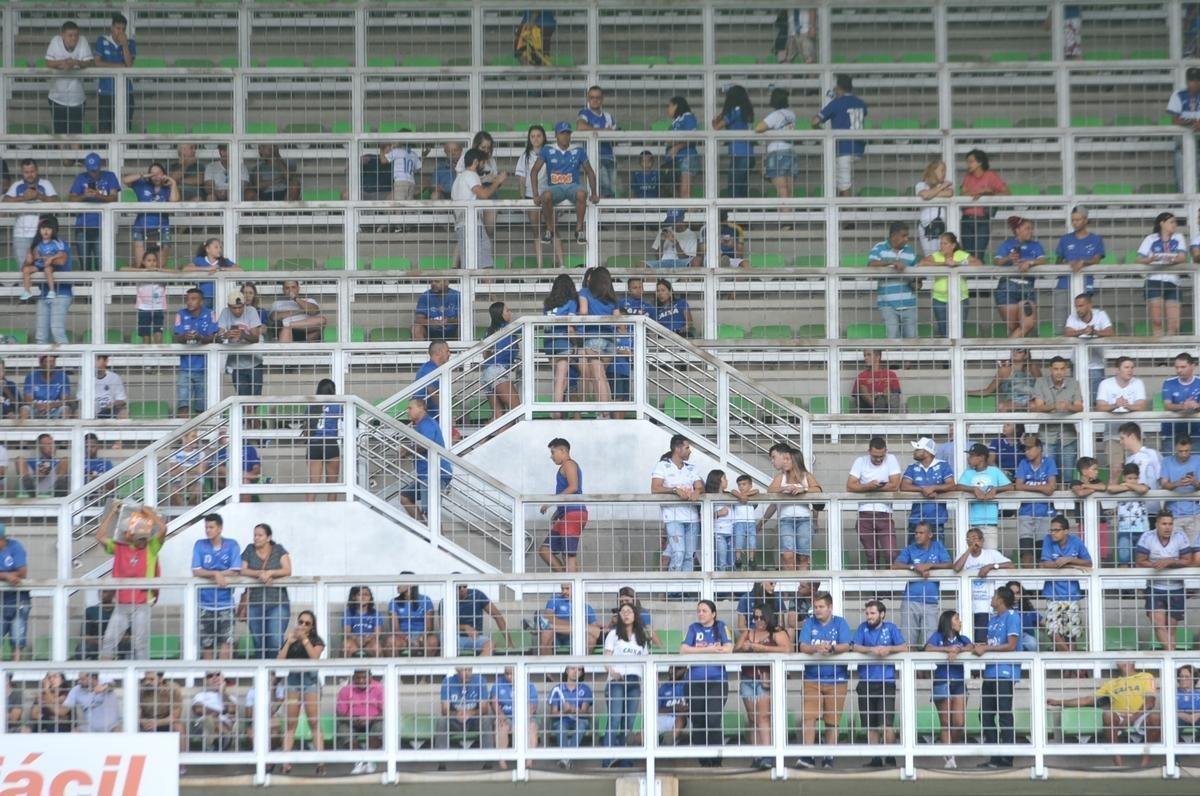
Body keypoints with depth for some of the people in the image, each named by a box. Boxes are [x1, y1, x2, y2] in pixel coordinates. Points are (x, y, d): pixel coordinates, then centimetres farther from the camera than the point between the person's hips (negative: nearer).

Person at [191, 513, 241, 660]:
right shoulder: (200, 545, 3)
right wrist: (216, 574, -16)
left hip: (225, 602, -1)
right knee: (206, 643, 5)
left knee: (226, 641, -10)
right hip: (205, 602, 1)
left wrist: (209, 574, -8)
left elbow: (235, 572, -5)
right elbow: (196, 571, -4)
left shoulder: (231, 545, 2)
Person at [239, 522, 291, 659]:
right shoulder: (249, 550, 11)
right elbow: (242, 571, 2)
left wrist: (269, 573, -19)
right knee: (258, 643, 1)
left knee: (276, 641, -14)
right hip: (255, 604, 2)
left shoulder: (279, 550, 7)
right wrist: (260, 573, -15)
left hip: (278, 603, -2)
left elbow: (287, 571, -4)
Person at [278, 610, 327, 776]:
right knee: (290, 723, -1)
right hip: (293, 680, 2)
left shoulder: (316, 640, 9)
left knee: (314, 722, -7)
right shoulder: (289, 641, 13)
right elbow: (280, 660, 2)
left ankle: (321, 762, -9)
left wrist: (304, 639, -7)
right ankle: (286, 761, -4)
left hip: (310, 679, -2)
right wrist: (289, 641, -2)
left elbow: (315, 656, -10)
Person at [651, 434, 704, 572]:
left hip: (692, 516, 5)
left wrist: (697, 492, -16)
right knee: (679, 553, -16)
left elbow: (701, 487, 8)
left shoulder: (692, 468, 18)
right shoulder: (662, 466, 3)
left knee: (689, 555, 3)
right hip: (673, 516, -5)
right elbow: (655, 489, -9)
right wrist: (675, 490, -22)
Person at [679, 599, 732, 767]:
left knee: (713, 720, -13)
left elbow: (728, 649, -7)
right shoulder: (693, 628, 9)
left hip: (717, 681, -2)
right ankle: (703, 761, 11)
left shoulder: (721, 627, 7)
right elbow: (683, 650, -3)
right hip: (695, 682, 2)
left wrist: (698, 651, -7)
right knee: (698, 722, 2)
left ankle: (716, 759, -3)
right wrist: (710, 649, -9)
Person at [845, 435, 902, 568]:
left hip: (884, 514, -1)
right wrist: (869, 485, -21)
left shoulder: (891, 460, 0)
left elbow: (895, 485, -10)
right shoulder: (860, 462, 3)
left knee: (891, 554, -9)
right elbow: (850, 486, -5)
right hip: (865, 515, 1)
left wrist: (867, 488, -8)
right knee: (871, 555, 10)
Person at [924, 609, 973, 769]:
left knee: (960, 723, -4)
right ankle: (949, 758, 4)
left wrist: (957, 651, -24)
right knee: (946, 723, 0)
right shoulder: (937, 636, 5)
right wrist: (948, 649, -16)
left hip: (959, 683, 3)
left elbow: (971, 647, -7)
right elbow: (928, 648, -13)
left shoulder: (962, 639, 13)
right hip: (942, 683, -3)